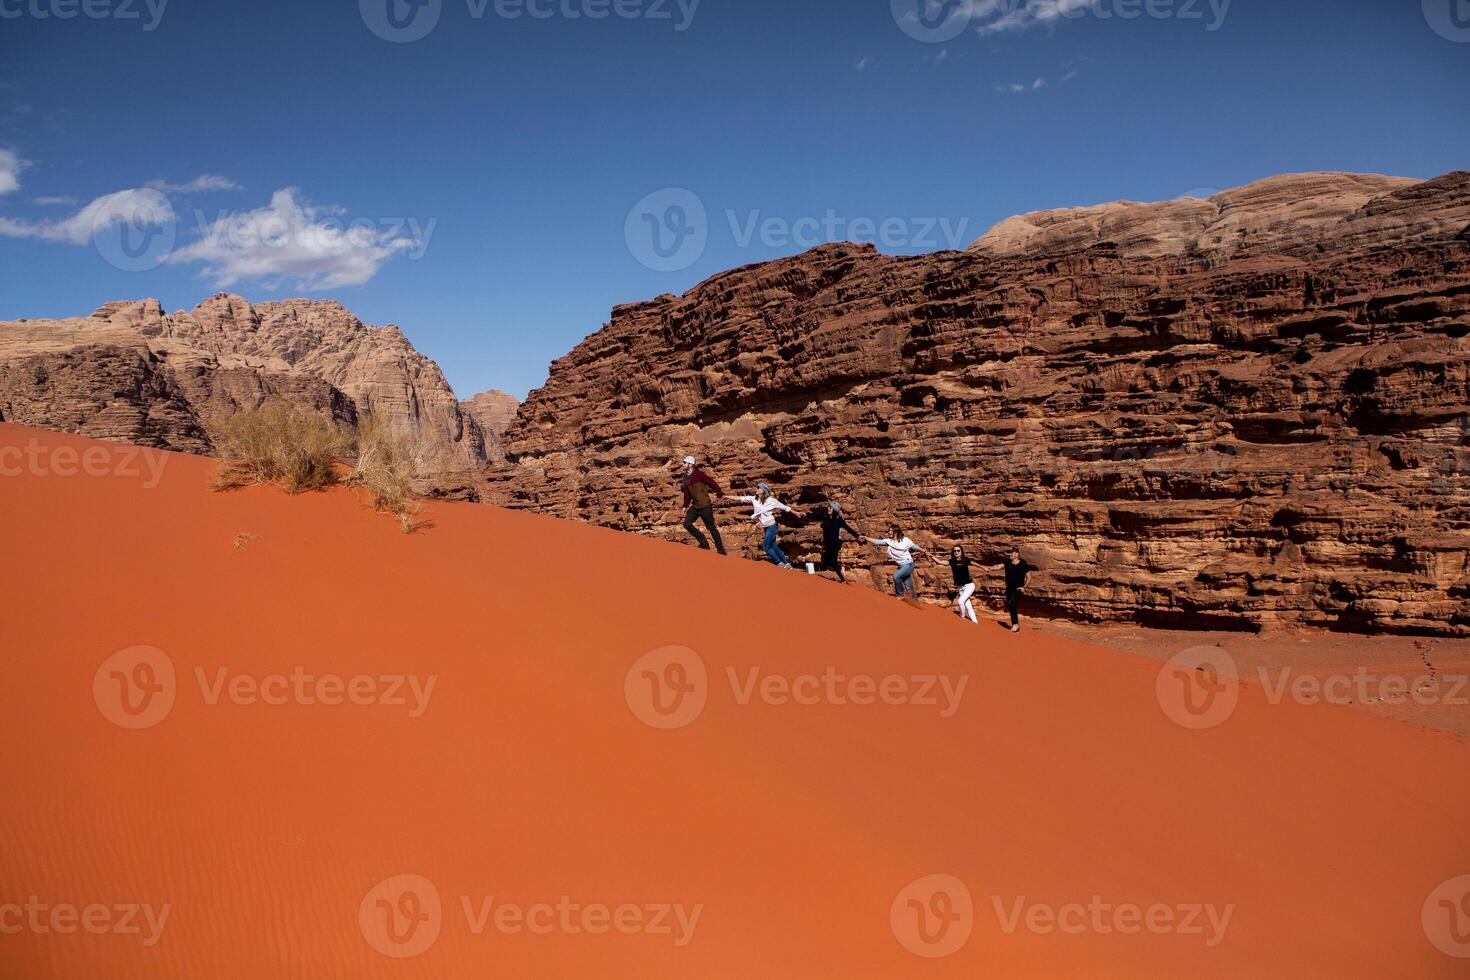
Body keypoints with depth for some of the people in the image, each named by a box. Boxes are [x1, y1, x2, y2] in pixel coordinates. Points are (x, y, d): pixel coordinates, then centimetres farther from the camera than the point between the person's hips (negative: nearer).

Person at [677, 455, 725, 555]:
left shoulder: (699, 474, -15)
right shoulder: (686, 477, 9)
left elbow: (712, 482, -14)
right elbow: (687, 493, 18)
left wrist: (720, 494, -12)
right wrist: (685, 506, 18)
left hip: (705, 505, -8)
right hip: (695, 506, 8)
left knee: (711, 527, -2)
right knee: (687, 523, -3)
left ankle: (721, 549, 9)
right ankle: (704, 543, 6)